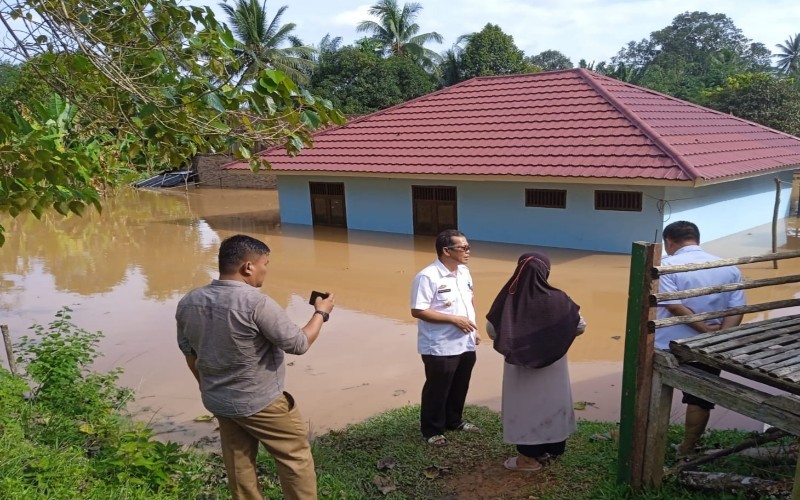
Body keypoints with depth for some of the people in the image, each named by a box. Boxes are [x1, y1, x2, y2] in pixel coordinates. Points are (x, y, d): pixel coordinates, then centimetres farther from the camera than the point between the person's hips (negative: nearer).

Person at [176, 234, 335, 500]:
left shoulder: (188, 302, -4)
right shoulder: (256, 303, -26)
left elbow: (189, 353, 9)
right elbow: (299, 344, -19)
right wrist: (321, 313, -2)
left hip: (218, 402, 7)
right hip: (261, 402, -7)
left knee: (239, 468, 20)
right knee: (296, 456, 12)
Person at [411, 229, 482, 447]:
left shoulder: (464, 272, 5)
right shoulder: (427, 277, -21)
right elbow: (418, 311, -23)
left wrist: (474, 328, 10)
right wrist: (454, 319, -22)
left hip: (465, 344, 8)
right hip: (440, 347, -8)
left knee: (460, 387, 21)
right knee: (437, 389, 7)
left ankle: (454, 420, 41)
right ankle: (432, 430, 24)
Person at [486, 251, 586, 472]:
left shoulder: (508, 298, -16)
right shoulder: (557, 299, -16)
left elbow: (491, 331, -8)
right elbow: (580, 326, -5)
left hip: (519, 366, -1)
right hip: (551, 366, 1)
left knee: (524, 404, 11)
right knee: (550, 402, 18)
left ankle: (530, 456, 20)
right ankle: (550, 449, 33)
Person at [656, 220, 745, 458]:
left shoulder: (668, 265, -12)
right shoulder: (729, 268, 2)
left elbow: (673, 306, -21)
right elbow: (736, 309, -6)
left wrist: (704, 329, -16)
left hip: (667, 347, -2)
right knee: (700, 400, 16)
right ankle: (687, 449, 27)